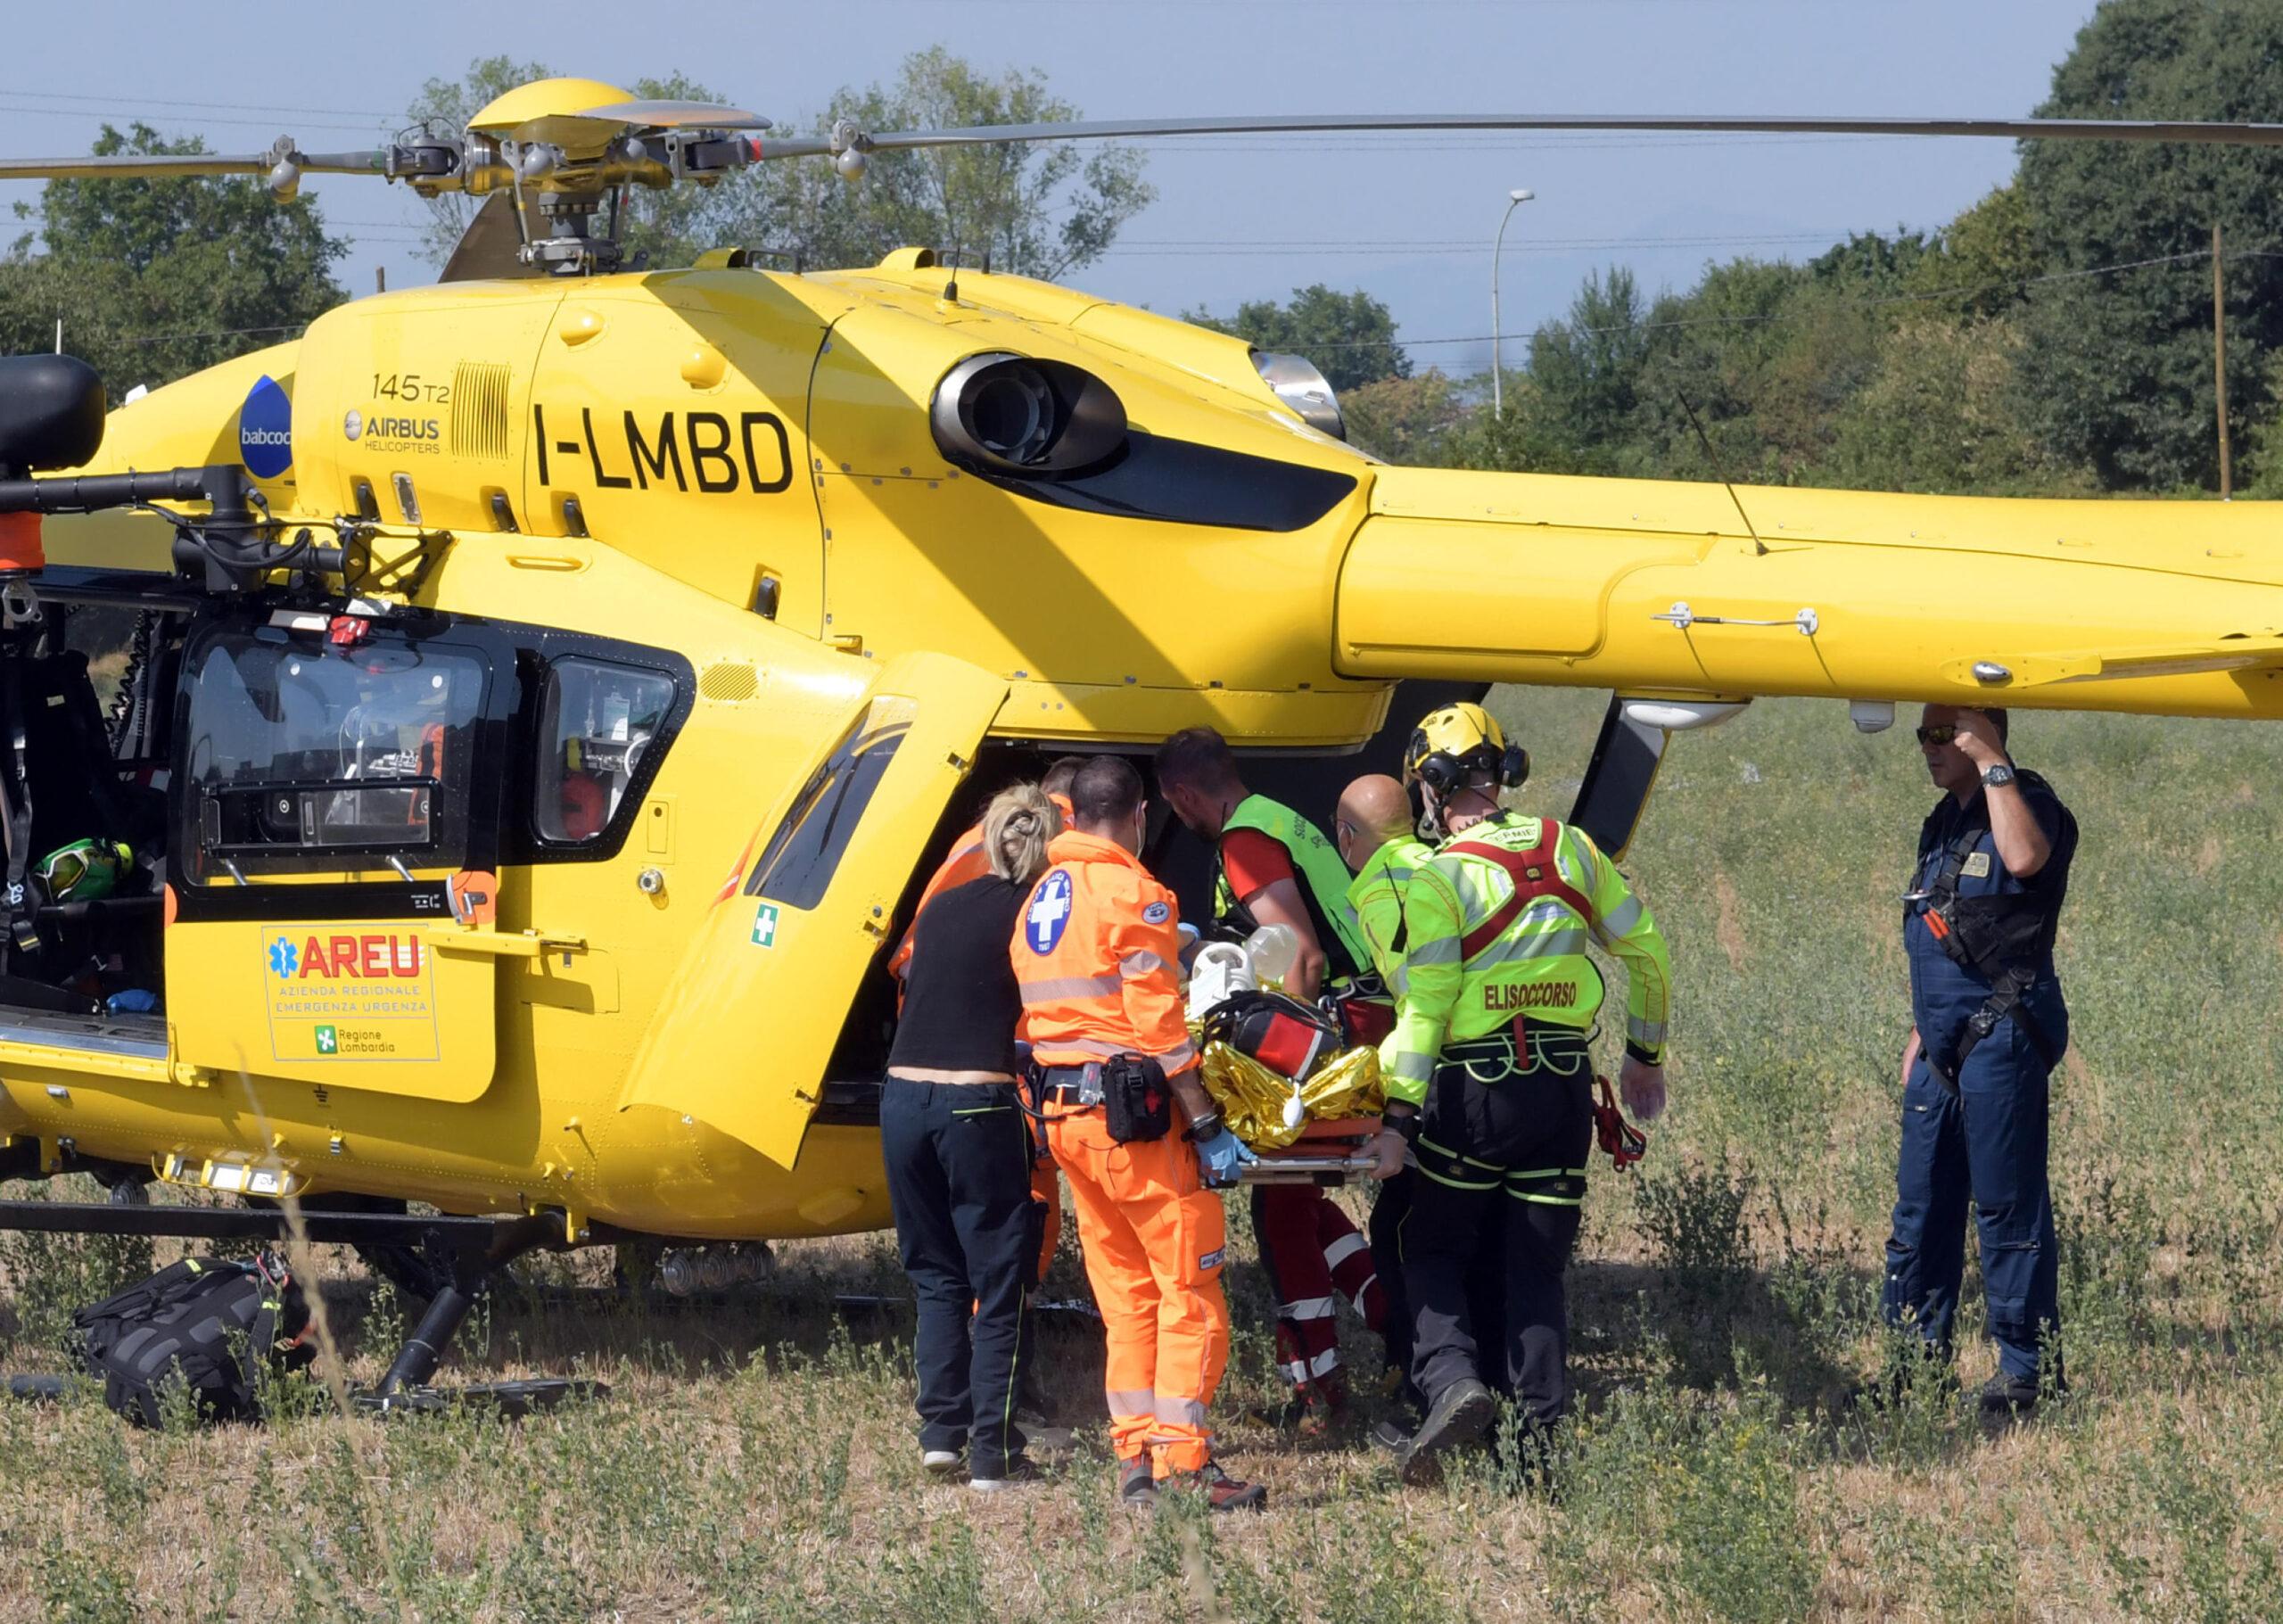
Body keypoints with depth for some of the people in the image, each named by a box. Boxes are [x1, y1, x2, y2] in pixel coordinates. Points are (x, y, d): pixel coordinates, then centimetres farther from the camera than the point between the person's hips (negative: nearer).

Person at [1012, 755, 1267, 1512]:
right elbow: (1158, 1027, -15)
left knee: (1126, 1294, 13)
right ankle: (1184, 1460, -8)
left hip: (1065, 1120, 8)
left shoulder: (1038, 901, 15)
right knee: (1191, 1290, -3)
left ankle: (1134, 1455, 10)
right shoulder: (1131, 893, -10)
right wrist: (1208, 1128, -14)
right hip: (1135, 1113, -8)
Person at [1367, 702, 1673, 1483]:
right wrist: (1646, 1054, 25)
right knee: (1538, 1266, 10)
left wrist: (1400, 1117, -10)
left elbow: (1427, 1007, -13)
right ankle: (1543, 1432, 5)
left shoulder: (1441, 877, -9)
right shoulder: (1568, 848, 6)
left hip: (1476, 1092, -4)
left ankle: (1451, 1379, -13)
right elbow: (1644, 950, 12)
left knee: (1434, 1250, 11)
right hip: (1566, 1087, 4)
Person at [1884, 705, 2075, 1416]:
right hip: (1946, 1044, 9)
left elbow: (2023, 859, -31)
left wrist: (1992, 765, -23)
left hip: (2001, 1032, -9)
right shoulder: (1943, 824, 19)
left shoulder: (2029, 804, -6)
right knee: (1920, 1208, 10)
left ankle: (2027, 1367, -3)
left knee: (2008, 1205, -7)